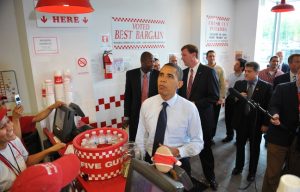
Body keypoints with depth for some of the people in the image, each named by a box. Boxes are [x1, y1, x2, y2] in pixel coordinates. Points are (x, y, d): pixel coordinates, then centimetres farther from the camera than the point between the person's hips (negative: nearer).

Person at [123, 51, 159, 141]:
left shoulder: (158, 75, -6)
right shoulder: (131, 74, -4)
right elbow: (128, 95, 1)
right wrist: (126, 116, 0)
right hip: (135, 114, 1)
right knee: (134, 141, 11)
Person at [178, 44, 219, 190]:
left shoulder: (208, 72, -11)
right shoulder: (184, 72, 6)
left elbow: (214, 96, -14)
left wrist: (195, 104, -19)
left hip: (202, 117, -4)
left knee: (205, 149, 13)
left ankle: (210, 178, 36)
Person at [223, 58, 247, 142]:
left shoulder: (244, 78, -17)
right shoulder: (231, 75, 4)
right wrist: (225, 98, 11)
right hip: (229, 99, 6)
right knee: (228, 119, 14)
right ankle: (229, 135, 34)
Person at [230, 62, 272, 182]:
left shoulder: (266, 87, -8)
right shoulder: (239, 84, 1)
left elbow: (268, 106, -8)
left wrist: (265, 123, -10)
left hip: (256, 122, -2)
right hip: (241, 120, 3)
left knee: (254, 148, 14)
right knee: (240, 145, 17)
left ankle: (252, 172, 33)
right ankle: (238, 167, 37)